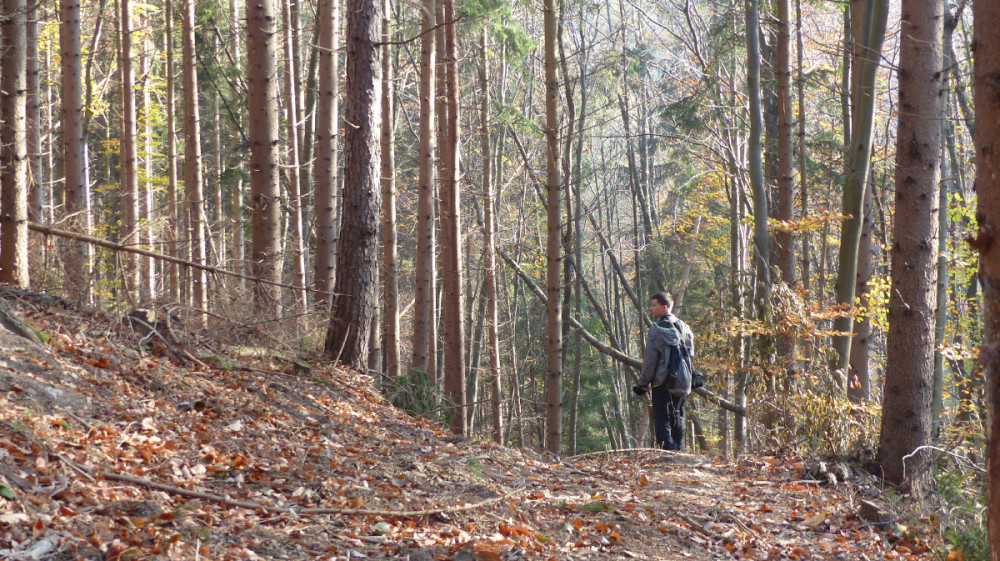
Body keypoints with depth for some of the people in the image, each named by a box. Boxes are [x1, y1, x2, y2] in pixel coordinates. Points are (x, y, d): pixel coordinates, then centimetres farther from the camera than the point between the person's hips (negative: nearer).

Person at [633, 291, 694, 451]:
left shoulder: (657, 327, -10)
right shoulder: (684, 327, 12)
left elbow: (650, 359, -11)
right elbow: (690, 354, 15)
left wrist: (643, 383, -6)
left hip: (662, 380, -7)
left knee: (661, 418, -4)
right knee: (677, 418, 15)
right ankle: (679, 451, 16)